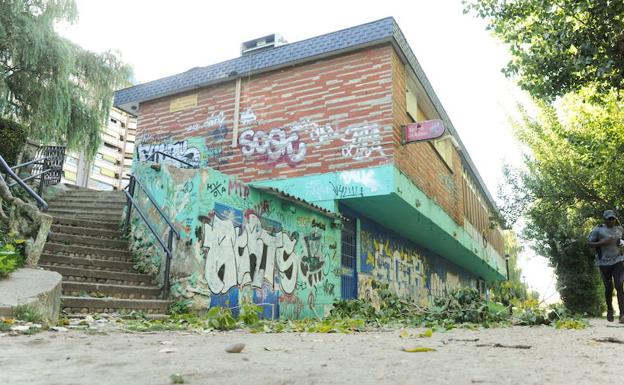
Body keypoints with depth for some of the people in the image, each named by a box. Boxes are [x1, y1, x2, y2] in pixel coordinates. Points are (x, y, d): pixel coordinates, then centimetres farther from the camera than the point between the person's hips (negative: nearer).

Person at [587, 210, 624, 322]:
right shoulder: (598, 230, -5)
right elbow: (588, 243, -6)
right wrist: (602, 242, -19)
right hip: (604, 262, -2)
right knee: (609, 288, 8)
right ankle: (609, 310, 31)